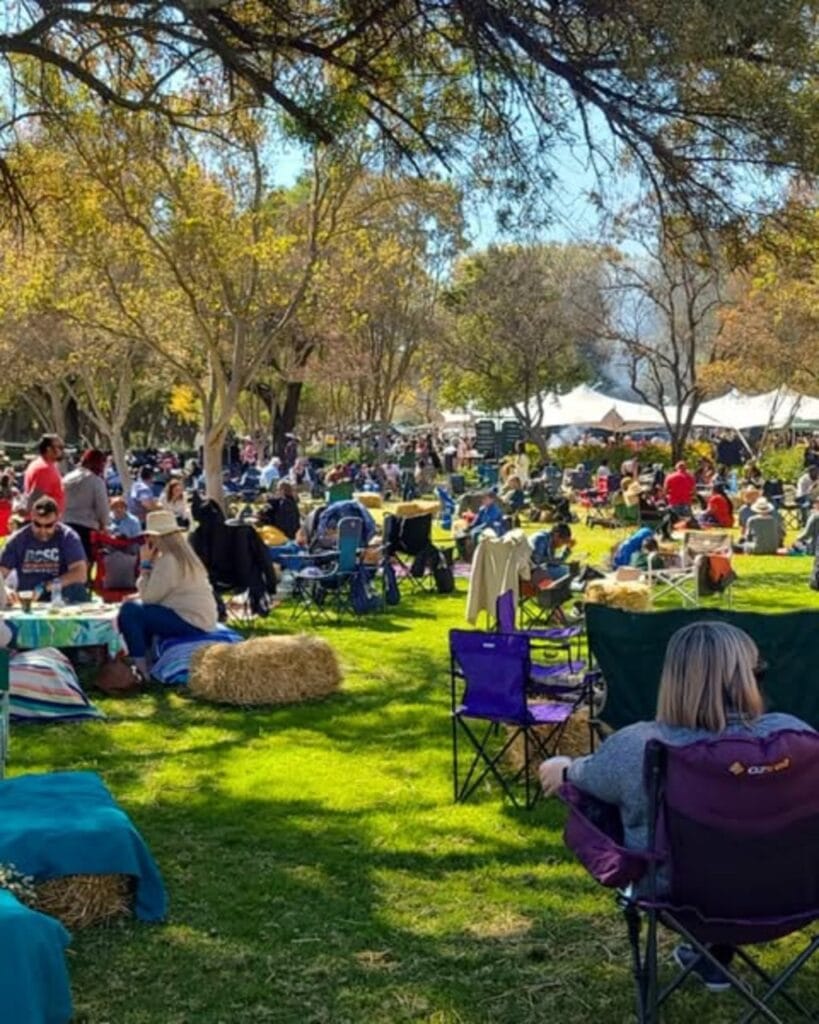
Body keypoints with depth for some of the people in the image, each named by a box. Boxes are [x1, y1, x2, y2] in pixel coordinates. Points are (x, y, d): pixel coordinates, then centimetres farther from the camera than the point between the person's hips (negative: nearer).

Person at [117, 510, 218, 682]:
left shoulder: (169, 560, -16)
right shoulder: (183, 555, 15)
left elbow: (149, 597, -14)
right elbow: (157, 593, 19)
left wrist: (145, 564, -7)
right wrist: (137, 597, 5)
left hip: (191, 623, -10)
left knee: (129, 611, -15)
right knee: (135, 606, 21)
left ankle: (141, 669, -11)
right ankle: (147, 659, 19)